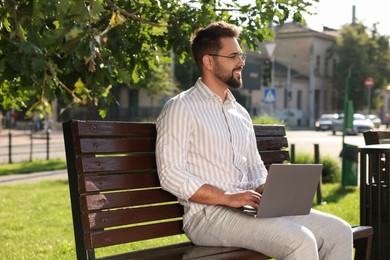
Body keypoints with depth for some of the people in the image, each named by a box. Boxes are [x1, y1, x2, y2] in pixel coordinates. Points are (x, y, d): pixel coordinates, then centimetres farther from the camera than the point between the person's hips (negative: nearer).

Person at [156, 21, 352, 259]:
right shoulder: (181, 108, -4)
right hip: (209, 215, -7)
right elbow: (170, 174, -12)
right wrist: (228, 198, -19)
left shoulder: (241, 113, 19)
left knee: (339, 231, -5)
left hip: (249, 207, 8)